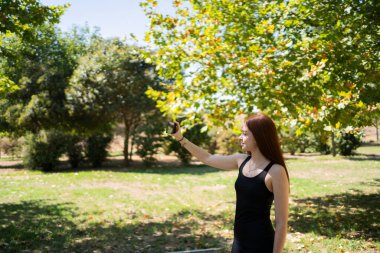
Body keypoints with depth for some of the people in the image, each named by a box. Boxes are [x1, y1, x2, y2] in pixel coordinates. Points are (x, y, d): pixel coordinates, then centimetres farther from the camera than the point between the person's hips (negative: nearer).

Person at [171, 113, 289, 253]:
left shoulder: (276, 171, -17)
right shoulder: (242, 161, 3)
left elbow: (282, 223, -16)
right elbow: (208, 158, 15)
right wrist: (180, 137, 13)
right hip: (239, 242, 7)